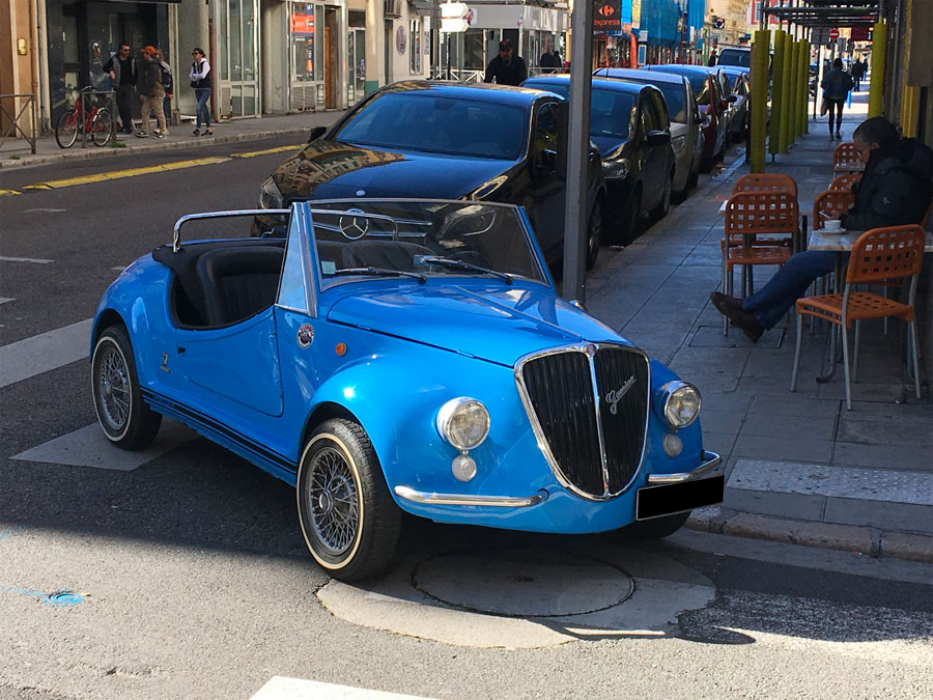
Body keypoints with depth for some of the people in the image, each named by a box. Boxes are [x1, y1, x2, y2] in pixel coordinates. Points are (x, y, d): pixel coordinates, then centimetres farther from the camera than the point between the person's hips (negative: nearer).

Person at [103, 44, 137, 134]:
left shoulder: (131, 60, 8)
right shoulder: (114, 59, 3)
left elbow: (135, 73, 12)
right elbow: (105, 67, 1)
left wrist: (134, 84, 4)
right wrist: (110, 71, -20)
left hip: (128, 86, -1)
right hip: (118, 86, 1)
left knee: (128, 106, -12)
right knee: (120, 107, 6)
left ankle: (128, 126, -10)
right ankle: (124, 125, 17)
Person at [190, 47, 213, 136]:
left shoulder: (205, 63, -9)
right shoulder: (194, 64, 11)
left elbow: (203, 75, -19)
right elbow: (191, 76, 3)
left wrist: (194, 76, -4)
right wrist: (197, 76, -17)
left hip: (205, 89, -7)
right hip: (197, 89, 7)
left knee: (199, 108, -17)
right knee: (204, 109, 10)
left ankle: (198, 128, -12)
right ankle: (209, 129, 16)